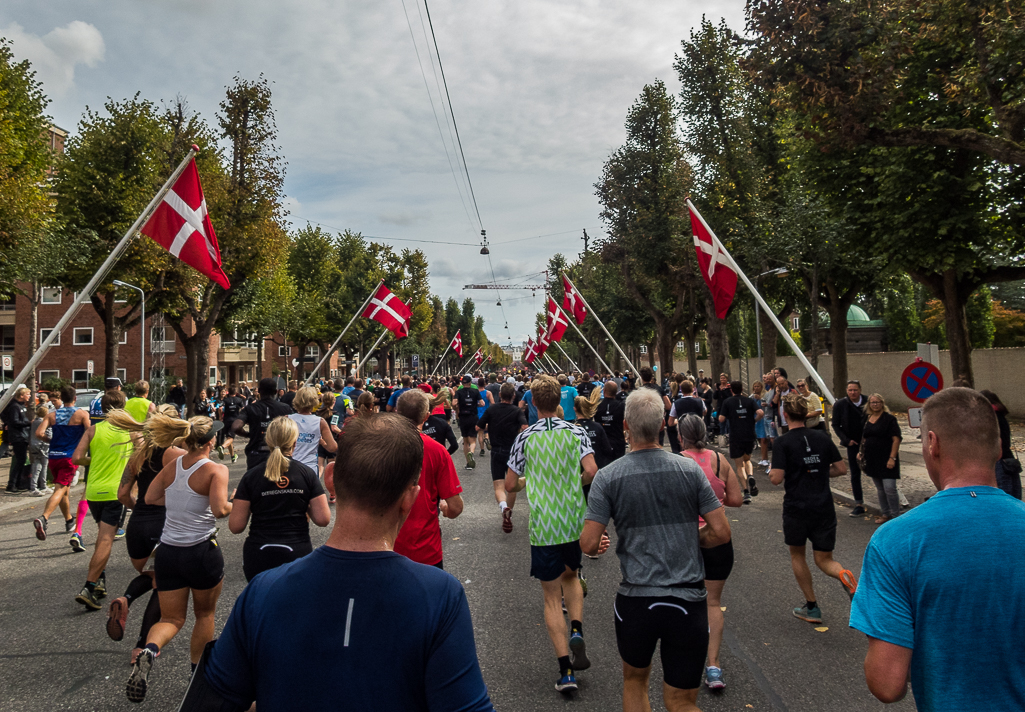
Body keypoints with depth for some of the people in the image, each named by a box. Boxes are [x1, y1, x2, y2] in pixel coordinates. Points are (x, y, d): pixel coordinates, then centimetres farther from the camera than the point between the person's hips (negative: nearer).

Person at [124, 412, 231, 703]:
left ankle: (149, 651, -16)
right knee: (205, 613, 20)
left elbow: (150, 497, 7)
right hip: (201, 552, -4)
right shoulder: (215, 470, -16)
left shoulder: (172, 466, 2)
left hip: (168, 551, 4)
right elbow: (220, 510, -27)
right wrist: (235, 503, -7)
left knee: (171, 618, 15)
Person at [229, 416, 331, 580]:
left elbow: (236, 526, -3)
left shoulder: (250, 477, -4)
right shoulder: (307, 474, -4)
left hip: (258, 559, 1)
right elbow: (323, 519, -5)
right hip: (297, 554, 0)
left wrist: (235, 502, 14)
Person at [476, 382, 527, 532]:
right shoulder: (517, 411, -4)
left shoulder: (491, 409, 0)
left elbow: (478, 428, 0)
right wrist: (517, 436, -1)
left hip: (497, 452, 0)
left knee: (499, 486, -3)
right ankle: (508, 516, 25)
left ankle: (503, 506, -33)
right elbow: (525, 427, -21)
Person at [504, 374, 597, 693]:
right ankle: (577, 633, 8)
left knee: (551, 596, 9)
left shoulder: (525, 437, -4)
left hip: (543, 526, -2)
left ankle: (565, 670, 8)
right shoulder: (575, 432, -3)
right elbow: (591, 471, -14)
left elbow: (509, 485, -1)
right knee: (570, 575, 28)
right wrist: (575, 483, 8)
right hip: (575, 521, 2)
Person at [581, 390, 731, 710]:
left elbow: (589, 544, -11)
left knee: (634, 679, 26)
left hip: (636, 600, -1)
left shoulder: (608, 477, -9)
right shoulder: (690, 469, -3)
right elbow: (721, 532, -3)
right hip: (689, 601, 1)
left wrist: (598, 546, 12)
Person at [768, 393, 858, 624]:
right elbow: (841, 469, 6)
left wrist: (771, 473, 5)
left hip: (796, 508, -3)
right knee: (824, 559, 13)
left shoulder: (782, 442, -12)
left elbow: (777, 479, -17)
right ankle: (843, 574, -21)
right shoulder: (823, 437, 2)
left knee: (797, 555, 18)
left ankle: (812, 607, 23)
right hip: (824, 507, 4)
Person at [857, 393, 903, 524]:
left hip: (886, 459, -6)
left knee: (889, 488, -10)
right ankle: (885, 514, 23)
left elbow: (896, 440, -11)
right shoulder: (867, 419, 11)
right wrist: (861, 452, 12)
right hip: (872, 459, 6)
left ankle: (896, 515, 3)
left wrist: (892, 458, -17)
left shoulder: (889, 419, -7)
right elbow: (864, 438, 21)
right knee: (880, 489, 13)